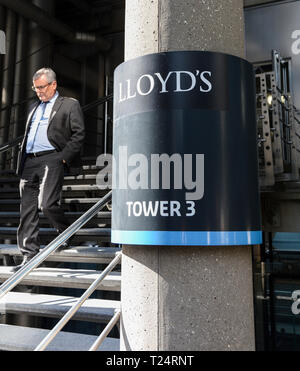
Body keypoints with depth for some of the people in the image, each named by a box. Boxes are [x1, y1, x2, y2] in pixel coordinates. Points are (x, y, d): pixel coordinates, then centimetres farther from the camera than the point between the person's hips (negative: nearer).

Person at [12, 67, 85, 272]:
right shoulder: (35, 108, 27)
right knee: (27, 210, 2)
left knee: (47, 204, -16)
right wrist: (22, 161, 14)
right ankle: (29, 255, 9)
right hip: (29, 163, 7)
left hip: (51, 159, -6)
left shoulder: (70, 105, 7)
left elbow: (79, 134, -3)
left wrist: (64, 157, -11)